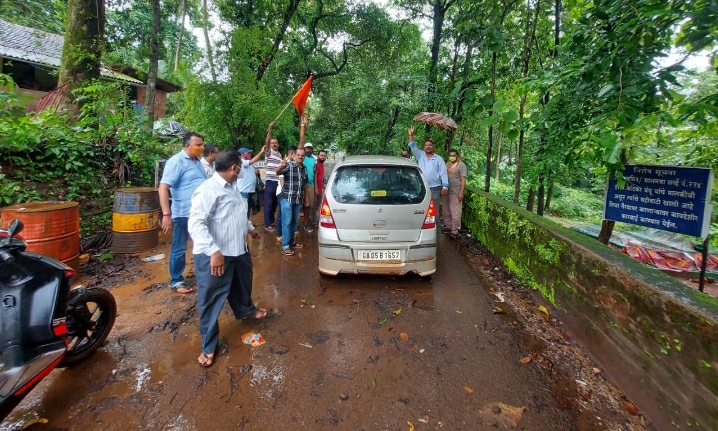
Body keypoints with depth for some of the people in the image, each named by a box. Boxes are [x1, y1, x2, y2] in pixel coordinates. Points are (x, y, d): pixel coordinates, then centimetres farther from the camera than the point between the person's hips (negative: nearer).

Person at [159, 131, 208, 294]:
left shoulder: (198, 162, 12)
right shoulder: (176, 161, -13)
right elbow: (163, 188, -19)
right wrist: (166, 214, -26)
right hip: (183, 214, -8)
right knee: (179, 249, 7)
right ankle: (176, 281, 21)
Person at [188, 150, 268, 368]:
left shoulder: (233, 187, 9)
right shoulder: (208, 190, -22)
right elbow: (196, 224, -29)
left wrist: (250, 227, 34)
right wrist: (214, 251, -35)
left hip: (239, 250, 9)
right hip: (214, 256, -9)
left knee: (242, 284, 30)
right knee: (211, 301, 5)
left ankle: (246, 310, 57)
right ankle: (209, 346, 21)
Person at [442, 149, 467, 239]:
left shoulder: (461, 165, -3)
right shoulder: (447, 165, 14)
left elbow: (463, 180, -8)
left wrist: (461, 192, -16)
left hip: (455, 193, -6)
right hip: (446, 192, 6)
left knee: (455, 213, -5)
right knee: (446, 211, 12)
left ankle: (455, 231, 2)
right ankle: (448, 227, 26)